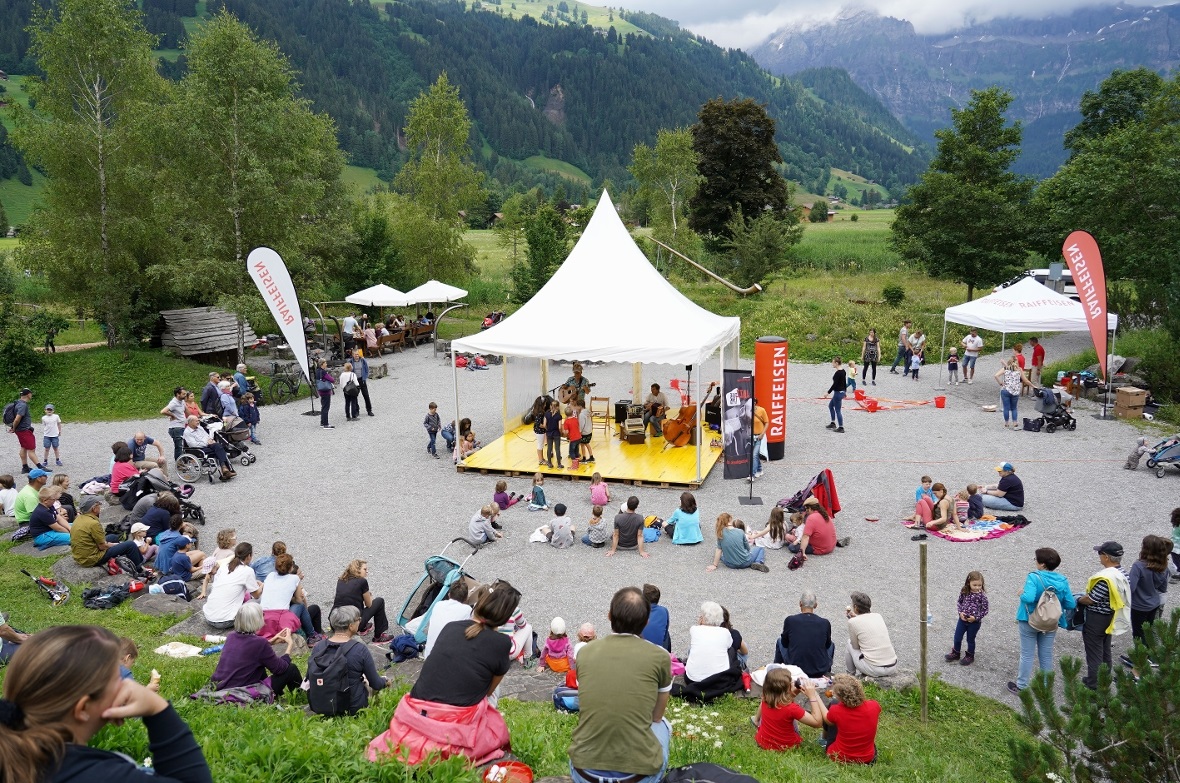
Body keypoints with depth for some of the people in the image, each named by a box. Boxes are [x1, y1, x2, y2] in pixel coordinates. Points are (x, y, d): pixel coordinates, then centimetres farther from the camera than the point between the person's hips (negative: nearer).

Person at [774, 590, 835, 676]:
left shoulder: (790, 620, -11)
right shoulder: (825, 623, -8)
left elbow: (785, 643, 5)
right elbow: (827, 645, 10)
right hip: (820, 672, 1)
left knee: (780, 641, 26)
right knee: (831, 644, 29)